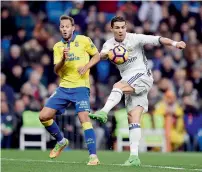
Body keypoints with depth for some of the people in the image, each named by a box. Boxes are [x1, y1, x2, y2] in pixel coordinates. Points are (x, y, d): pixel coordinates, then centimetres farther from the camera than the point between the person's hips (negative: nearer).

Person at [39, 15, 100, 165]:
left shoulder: (83, 40, -1)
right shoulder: (58, 47, 9)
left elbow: (97, 56, 7)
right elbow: (56, 70, 2)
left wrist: (86, 66, -12)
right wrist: (63, 59, -19)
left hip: (80, 87, -5)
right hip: (63, 88, 5)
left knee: (84, 117, -22)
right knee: (44, 116, -1)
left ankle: (93, 156, -21)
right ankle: (61, 141, 23)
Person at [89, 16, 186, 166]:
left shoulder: (135, 38, -6)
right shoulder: (109, 44, 6)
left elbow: (158, 40, -15)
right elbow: (101, 56, -16)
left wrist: (174, 43, -33)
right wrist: (107, 54, -40)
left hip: (142, 76, -5)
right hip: (129, 84, 5)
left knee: (118, 86, -31)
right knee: (133, 119, -3)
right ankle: (134, 157, -7)